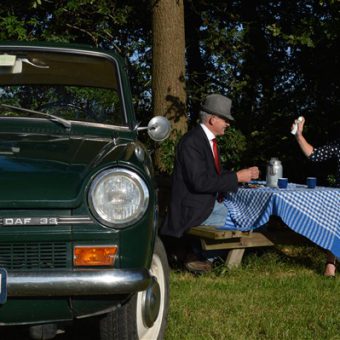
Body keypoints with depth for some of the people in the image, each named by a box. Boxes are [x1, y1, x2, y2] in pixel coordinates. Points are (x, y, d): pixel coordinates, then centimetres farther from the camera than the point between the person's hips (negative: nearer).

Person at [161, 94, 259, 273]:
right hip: (193, 208, -10)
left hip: (211, 202, 10)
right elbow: (200, 182, -27)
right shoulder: (191, 142, -20)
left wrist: (244, 175, 5)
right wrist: (236, 177, -22)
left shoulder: (208, 139, 11)